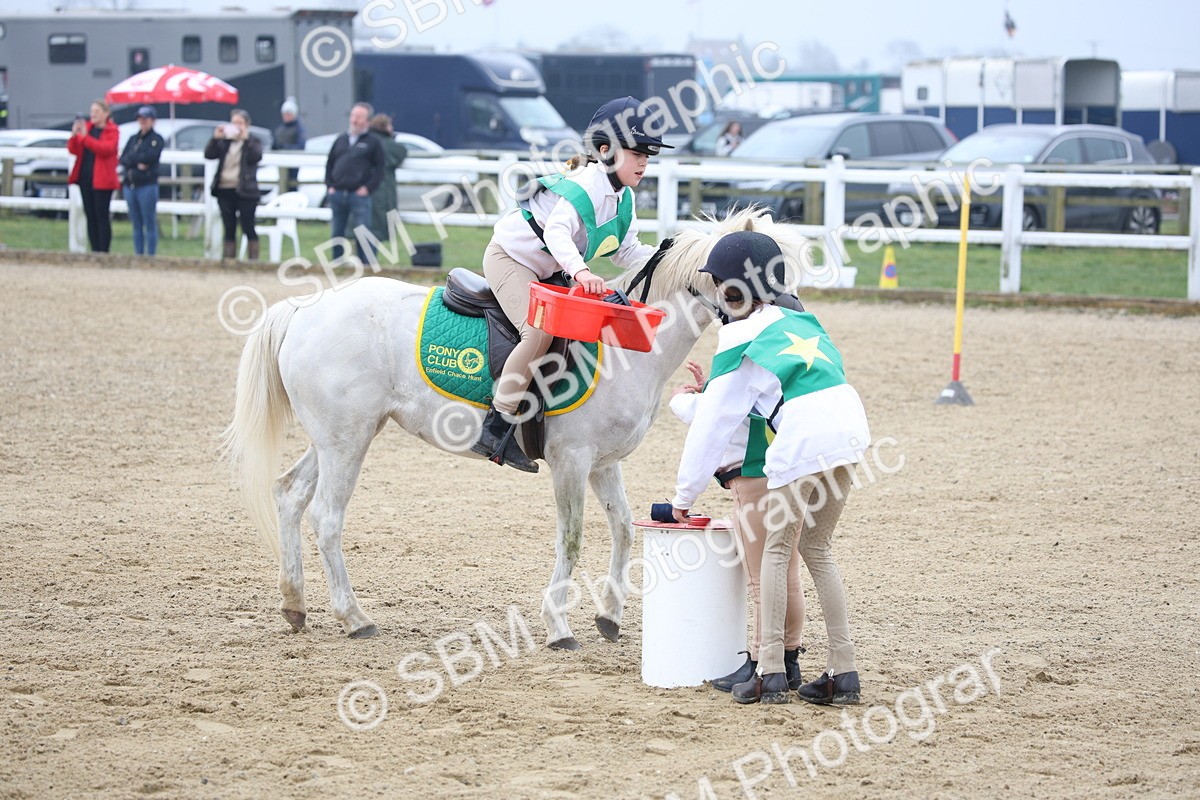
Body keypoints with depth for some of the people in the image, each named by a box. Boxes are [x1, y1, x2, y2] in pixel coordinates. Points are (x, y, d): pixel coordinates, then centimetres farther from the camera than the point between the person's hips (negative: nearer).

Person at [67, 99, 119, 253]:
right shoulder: (86, 127, 12)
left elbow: (106, 149, -20)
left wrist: (85, 137, -24)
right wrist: (74, 136, -10)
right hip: (85, 177, 6)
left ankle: (103, 251, -4)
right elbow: (73, 150, 9)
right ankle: (94, 250, 12)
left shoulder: (111, 131, -3)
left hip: (101, 180, -6)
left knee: (101, 216, -5)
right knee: (90, 216, 8)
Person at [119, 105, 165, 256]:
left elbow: (151, 156, -15)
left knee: (150, 224, -3)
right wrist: (137, 163, -10)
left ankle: (150, 255, -1)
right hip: (130, 185, 6)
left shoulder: (156, 139, 1)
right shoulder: (133, 139, 17)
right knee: (136, 225, 9)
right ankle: (138, 255, 13)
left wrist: (131, 158, -4)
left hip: (148, 185, -6)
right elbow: (123, 159, 6)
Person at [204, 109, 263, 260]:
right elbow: (208, 154, 4)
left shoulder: (253, 143, 5)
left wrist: (245, 138, -17)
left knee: (248, 229, -4)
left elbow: (256, 156, -14)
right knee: (229, 230, 6)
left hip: (245, 191, -4)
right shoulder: (224, 142, 14)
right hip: (225, 191, 4)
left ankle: (253, 260, -3)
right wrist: (215, 138, -9)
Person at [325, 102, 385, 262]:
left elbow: (379, 169, 0)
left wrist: (367, 188, -10)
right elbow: (329, 164, 19)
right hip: (337, 194, 5)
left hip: (359, 195, -5)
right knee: (336, 234, 8)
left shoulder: (373, 142, 5)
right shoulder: (340, 140, 17)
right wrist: (329, 186, 6)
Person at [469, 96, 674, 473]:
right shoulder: (582, 188, -26)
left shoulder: (625, 201, 3)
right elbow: (557, 231, -41)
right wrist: (579, 270, -58)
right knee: (539, 331, -29)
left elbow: (626, 252, 9)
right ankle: (496, 429, -27)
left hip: (546, 272, 10)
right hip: (509, 257, -10)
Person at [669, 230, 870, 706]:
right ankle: (843, 671, 14)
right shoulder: (800, 320, 25)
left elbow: (714, 423, 8)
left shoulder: (740, 341, 6)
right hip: (850, 425, 6)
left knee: (777, 549, 8)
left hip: (803, 437, -6)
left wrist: (685, 493, 15)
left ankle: (771, 672, 4)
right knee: (816, 548, 17)